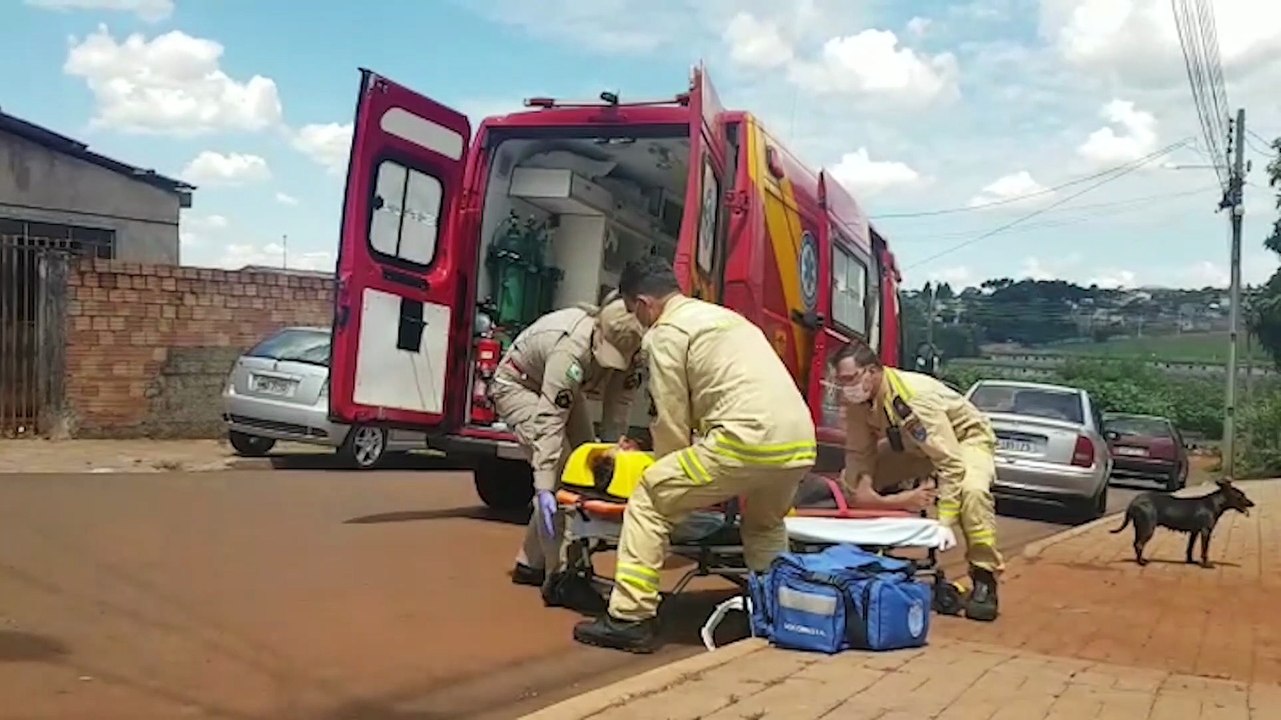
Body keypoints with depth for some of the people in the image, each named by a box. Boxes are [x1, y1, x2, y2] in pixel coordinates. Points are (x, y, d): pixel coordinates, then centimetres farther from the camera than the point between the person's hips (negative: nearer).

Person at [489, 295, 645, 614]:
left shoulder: (626, 346, -23)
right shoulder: (572, 348, -42)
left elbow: (618, 408, -17)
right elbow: (549, 422, -42)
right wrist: (544, 488, -45)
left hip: (562, 389, 7)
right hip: (518, 384, -7)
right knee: (558, 466, -22)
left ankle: (531, 562, 14)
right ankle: (558, 577, -17)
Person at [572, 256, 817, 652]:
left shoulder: (665, 333, 5)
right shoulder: (725, 316, 30)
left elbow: (673, 422, 4)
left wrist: (667, 469, 23)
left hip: (748, 441, -8)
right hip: (800, 444, 8)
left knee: (649, 499, 5)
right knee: (764, 524, 35)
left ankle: (630, 619, 2)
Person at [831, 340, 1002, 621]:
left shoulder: (914, 396, -38)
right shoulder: (855, 400, -18)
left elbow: (951, 464, -39)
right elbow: (859, 453, -8)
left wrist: (943, 525, -40)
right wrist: (860, 487, -28)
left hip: (965, 437, -7)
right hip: (913, 445, 7)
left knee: (972, 490, -38)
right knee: (849, 479, -3)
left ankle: (984, 580, -23)